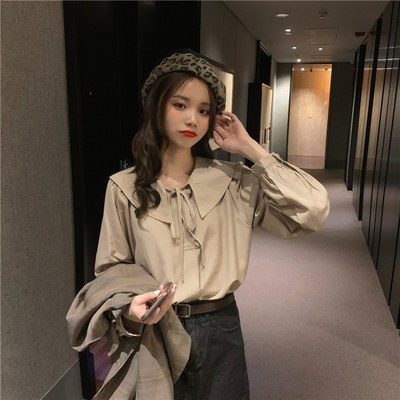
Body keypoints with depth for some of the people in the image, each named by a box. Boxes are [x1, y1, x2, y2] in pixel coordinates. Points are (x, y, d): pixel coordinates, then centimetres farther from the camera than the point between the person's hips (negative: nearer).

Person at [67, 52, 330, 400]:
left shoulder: (232, 182, -5)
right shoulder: (124, 188, -6)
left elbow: (313, 210, -14)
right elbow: (112, 267, 0)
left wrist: (250, 148, -13)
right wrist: (130, 305, -20)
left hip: (219, 330, 1)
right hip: (152, 333, -1)